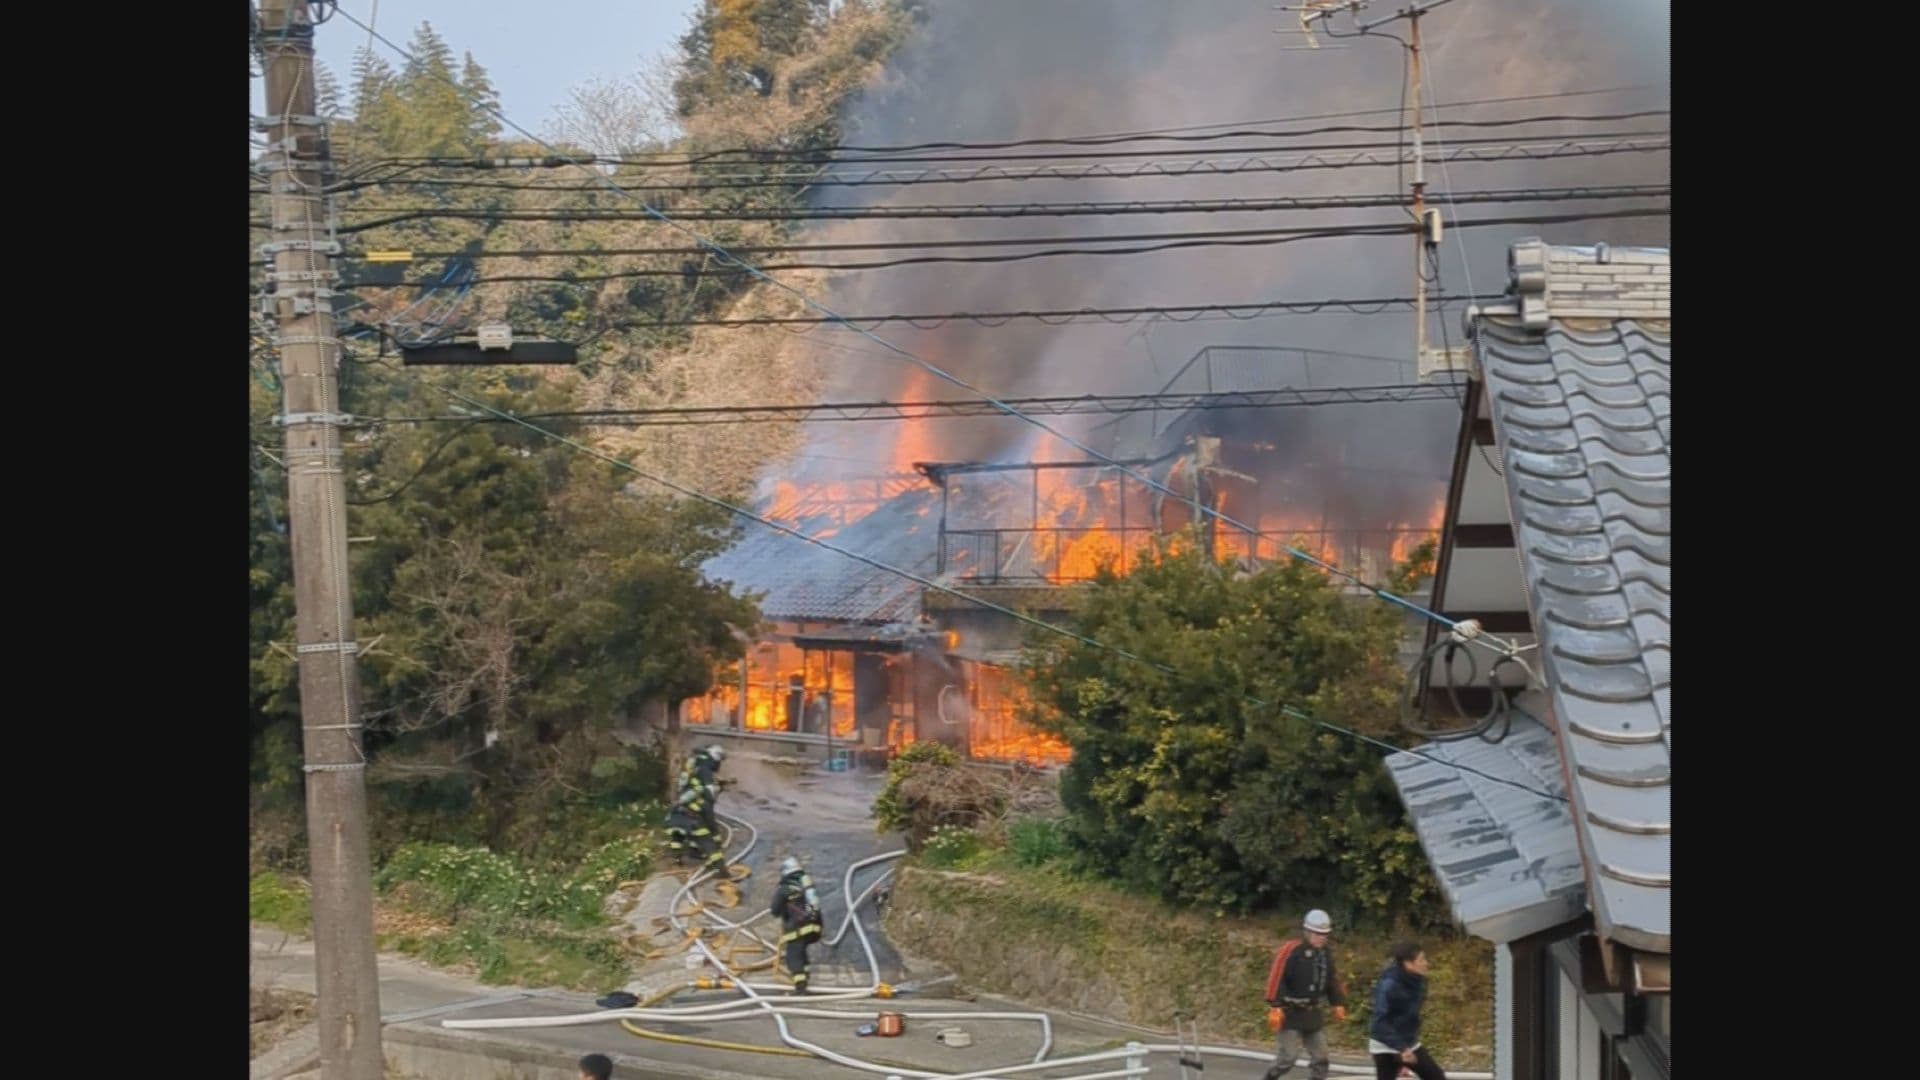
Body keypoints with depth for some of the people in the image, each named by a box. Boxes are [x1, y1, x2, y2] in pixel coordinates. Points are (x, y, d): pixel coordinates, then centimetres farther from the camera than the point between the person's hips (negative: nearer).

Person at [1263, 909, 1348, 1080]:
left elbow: (1332, 980, 21)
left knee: (1321, 1058, 5)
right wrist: (1276, 1006, -21)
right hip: (1292, 1013, -7)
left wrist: (1338, 1003, 13)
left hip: (1313, 1014, 7)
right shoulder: (1292, 950, -15)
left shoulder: (1326, 953, 9)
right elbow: (1277, 977, -18)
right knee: (1289, 1056, -12)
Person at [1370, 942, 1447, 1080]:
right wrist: (1400, 1048, -31)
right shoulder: (1388, 986, -24)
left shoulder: (1417, 982, 0)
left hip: (1410, 1044, 8)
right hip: (1385, 1047, -8)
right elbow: (1380, 1021, -26)